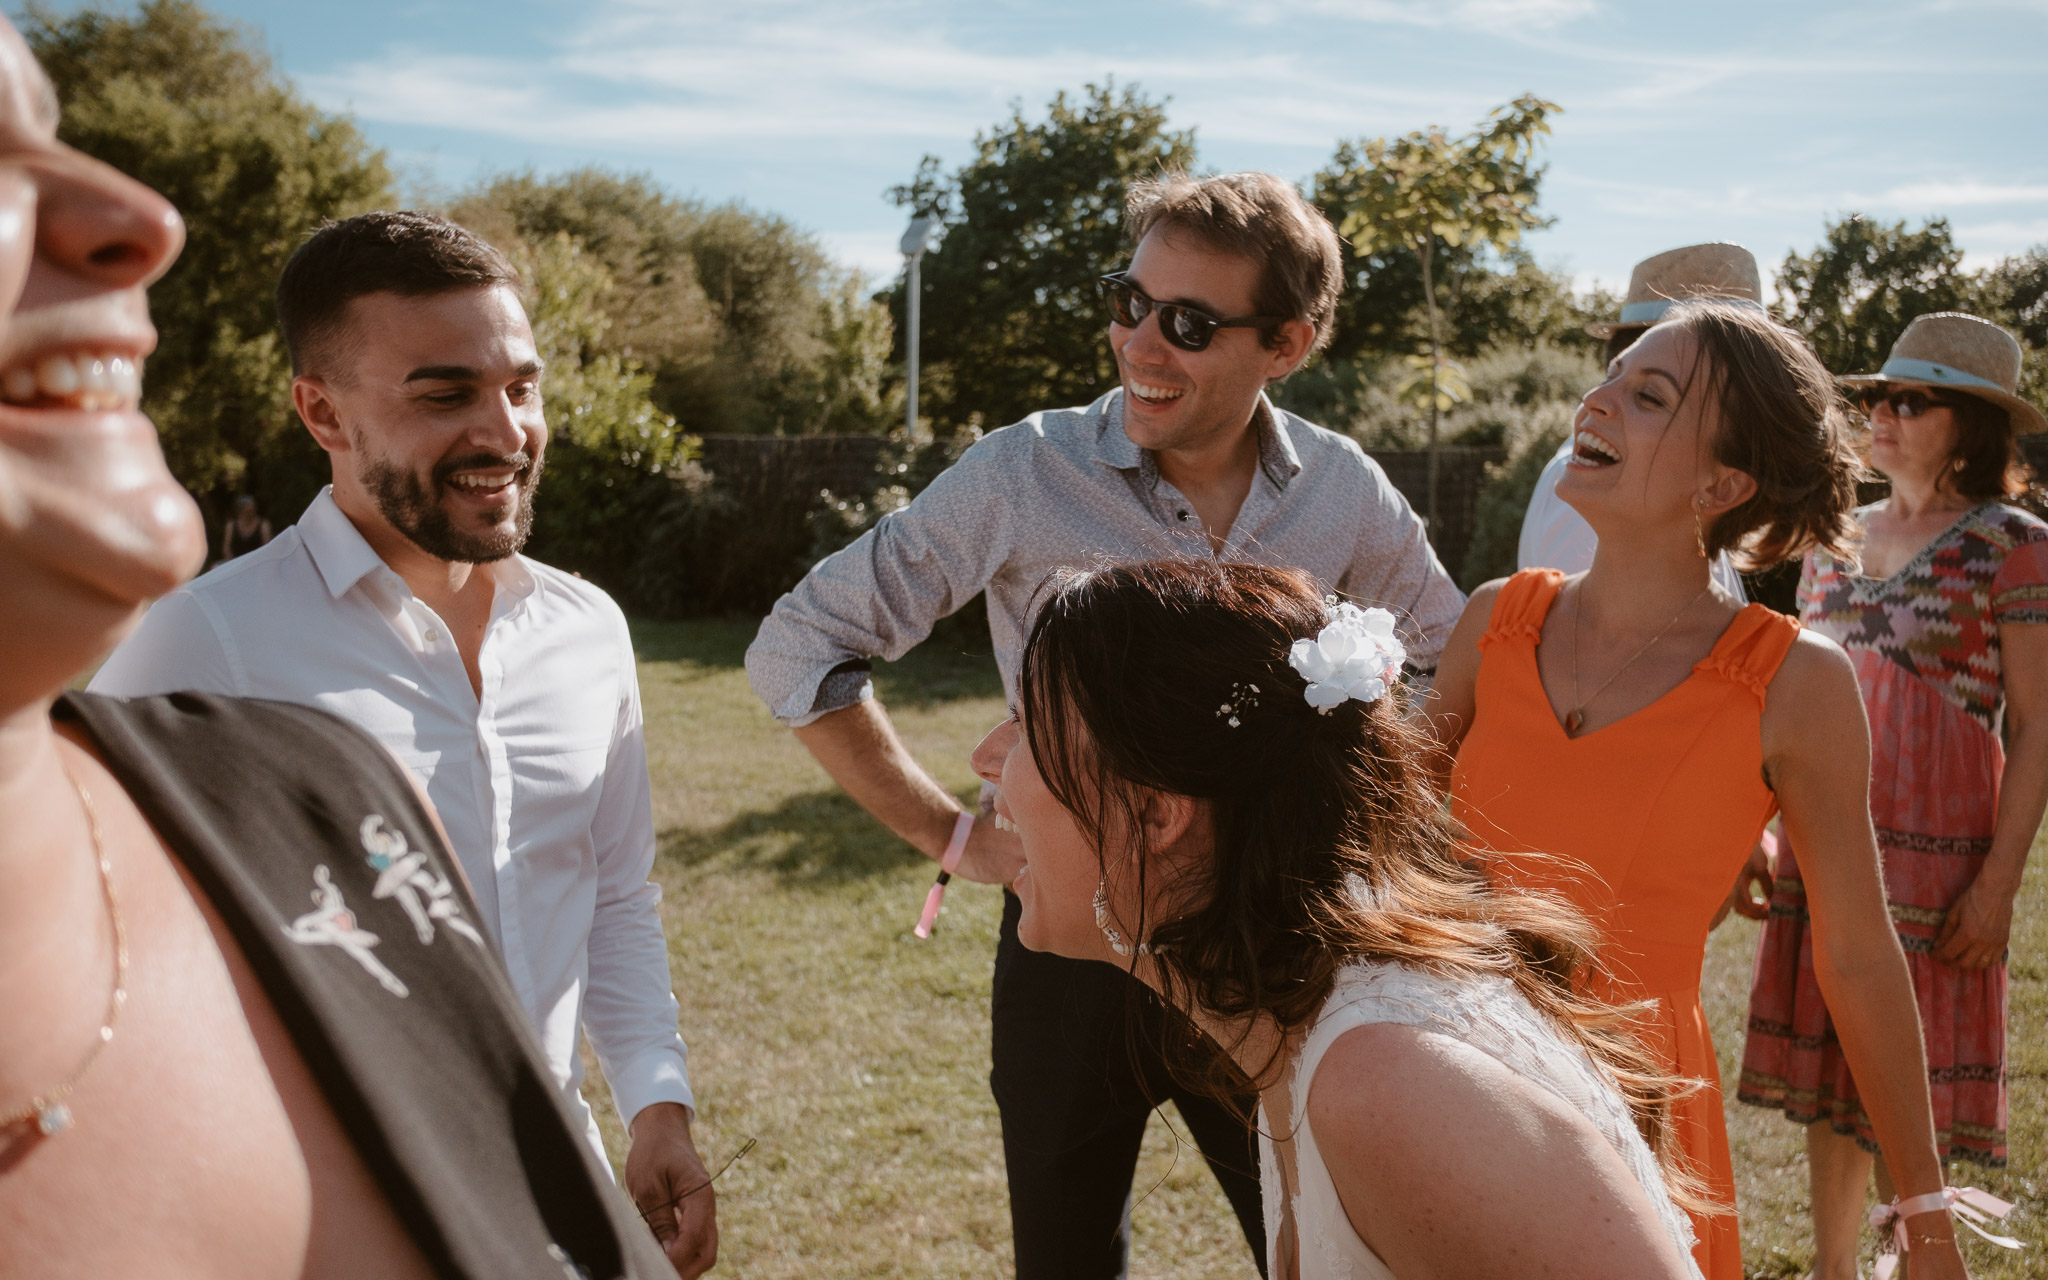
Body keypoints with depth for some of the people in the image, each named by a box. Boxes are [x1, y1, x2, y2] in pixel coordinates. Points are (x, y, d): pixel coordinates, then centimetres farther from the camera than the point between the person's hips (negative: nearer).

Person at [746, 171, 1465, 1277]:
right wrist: (951, 835, -11)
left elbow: (1452, 664, 14)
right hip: (1072, 945, -1)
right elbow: (798, 649, -9)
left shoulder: (1344, 492, -5)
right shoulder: (1026, 472, -13)